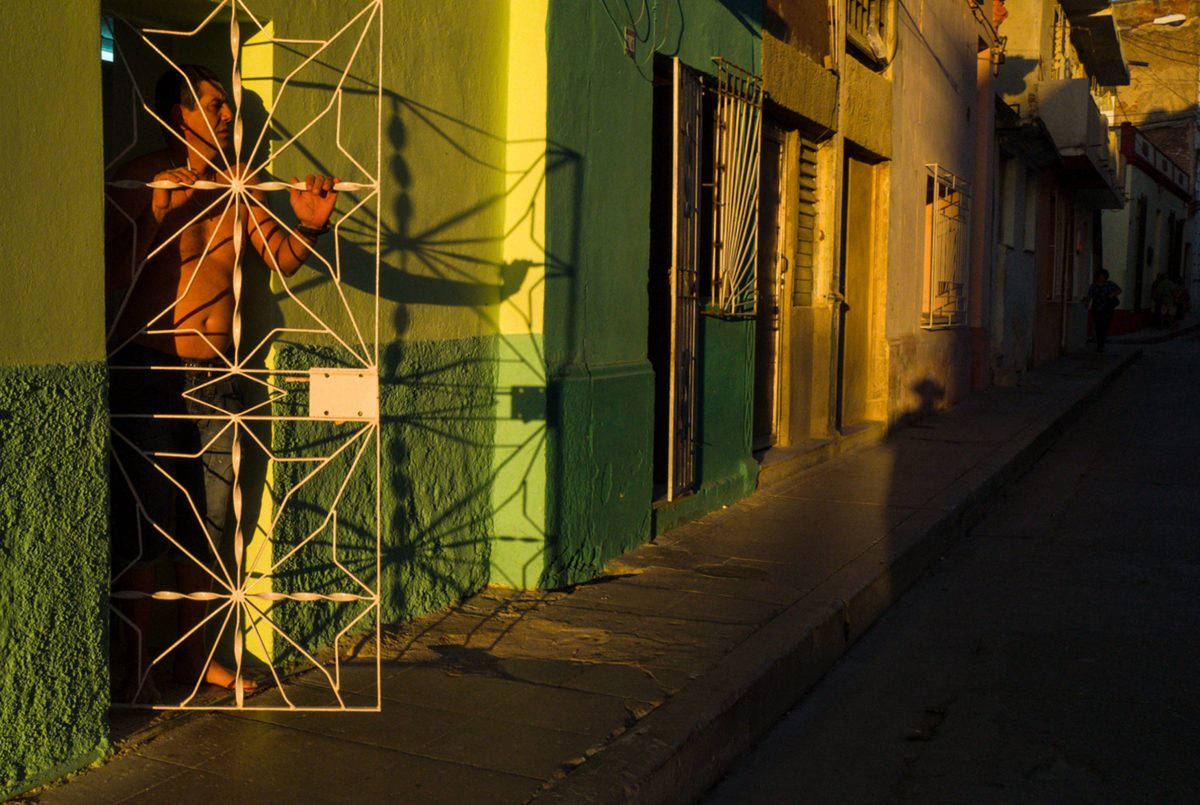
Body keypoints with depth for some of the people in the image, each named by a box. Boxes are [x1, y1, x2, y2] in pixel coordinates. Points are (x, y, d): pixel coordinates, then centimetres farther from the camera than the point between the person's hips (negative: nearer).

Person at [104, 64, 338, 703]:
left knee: (208, 520, 8)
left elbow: (283, 259, 1)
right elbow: (112, 272, -11)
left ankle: (193, 655, 22)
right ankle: (136, 669, 8)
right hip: (150, 369, -5)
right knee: (146, 521, -3)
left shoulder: (237, 187, 11)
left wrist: (311, 224, -15)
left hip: (215, 374, 5)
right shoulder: (142, 181, -5)